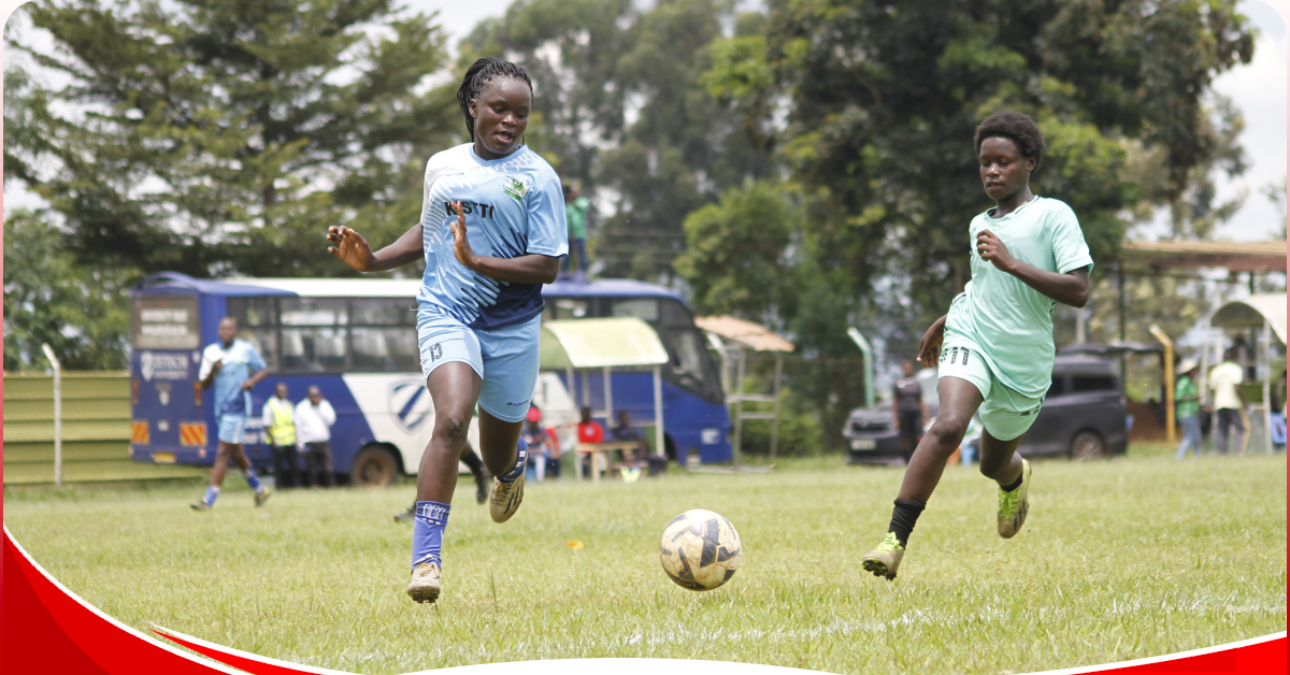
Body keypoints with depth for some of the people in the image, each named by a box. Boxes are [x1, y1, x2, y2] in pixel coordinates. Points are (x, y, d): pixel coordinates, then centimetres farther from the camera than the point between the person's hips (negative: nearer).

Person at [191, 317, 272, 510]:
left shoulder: (246, 349, -3)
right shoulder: (210, 352, 5)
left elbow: (263, 369, 8)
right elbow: (204, 385, 5)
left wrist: (252, 380, -12)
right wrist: (212, 371, -15)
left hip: (237, 408, -5)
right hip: (220, 407, 5)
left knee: (223, 453, -11)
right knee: (236, 453, 15)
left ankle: (209, 500, -13)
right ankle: (259, 489, 34)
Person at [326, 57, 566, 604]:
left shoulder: (537, 177, -5)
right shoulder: (442, 166, 6)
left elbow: (548, 267, -10)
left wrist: (478, 262, -23)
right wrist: (372, 260, 9)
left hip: (512, 326, 0)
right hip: (445, 314, 1)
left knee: (498, 458, 13)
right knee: (451, 421, -26)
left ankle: (514, 463, 55)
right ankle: (425, 558, -27)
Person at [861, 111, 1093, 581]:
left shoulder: (1053, 215, -5)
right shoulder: (979, 225, 13)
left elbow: (1078, 292, -15)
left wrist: (1012, 264, -21)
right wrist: (943, 322, 34)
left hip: (1025, 360, -2)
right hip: (970, 339, 2)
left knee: (994, 464, 15)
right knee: (949, 425, -28)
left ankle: (1015, 478, 56)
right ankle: (896, 539, -29)